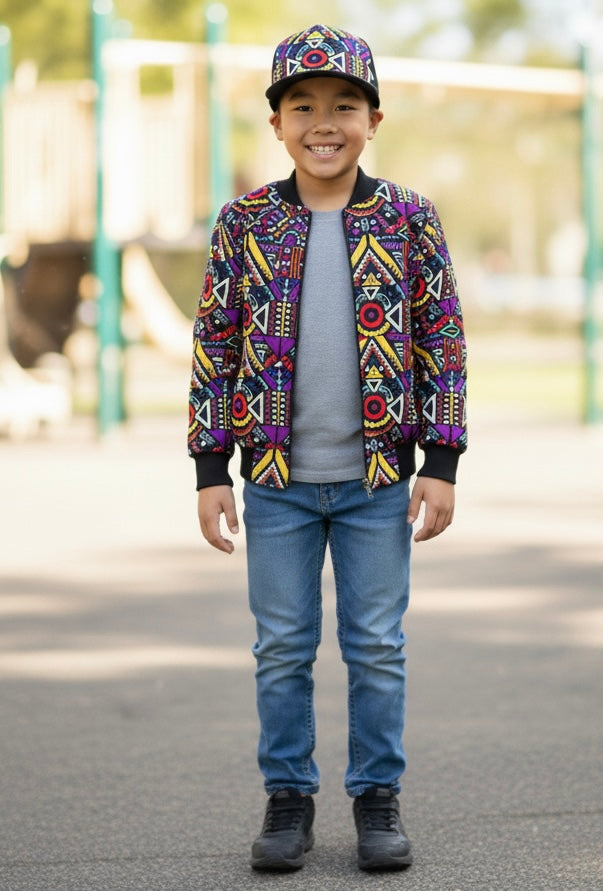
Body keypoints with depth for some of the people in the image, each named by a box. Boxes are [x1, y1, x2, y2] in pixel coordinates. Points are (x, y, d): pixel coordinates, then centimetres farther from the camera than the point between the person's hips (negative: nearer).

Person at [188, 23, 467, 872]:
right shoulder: (244, 223, 1)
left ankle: (378, 799, 18)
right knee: (282, 650, 7)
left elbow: (444, 341, 2)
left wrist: (442, 463, -3)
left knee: (377, 648, 6)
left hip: (379, 479, 0)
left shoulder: (410, 219, 0)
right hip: (276, 479, 1)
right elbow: (214, 347, 3)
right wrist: (210, 469, -1)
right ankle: (288, 800, 19)